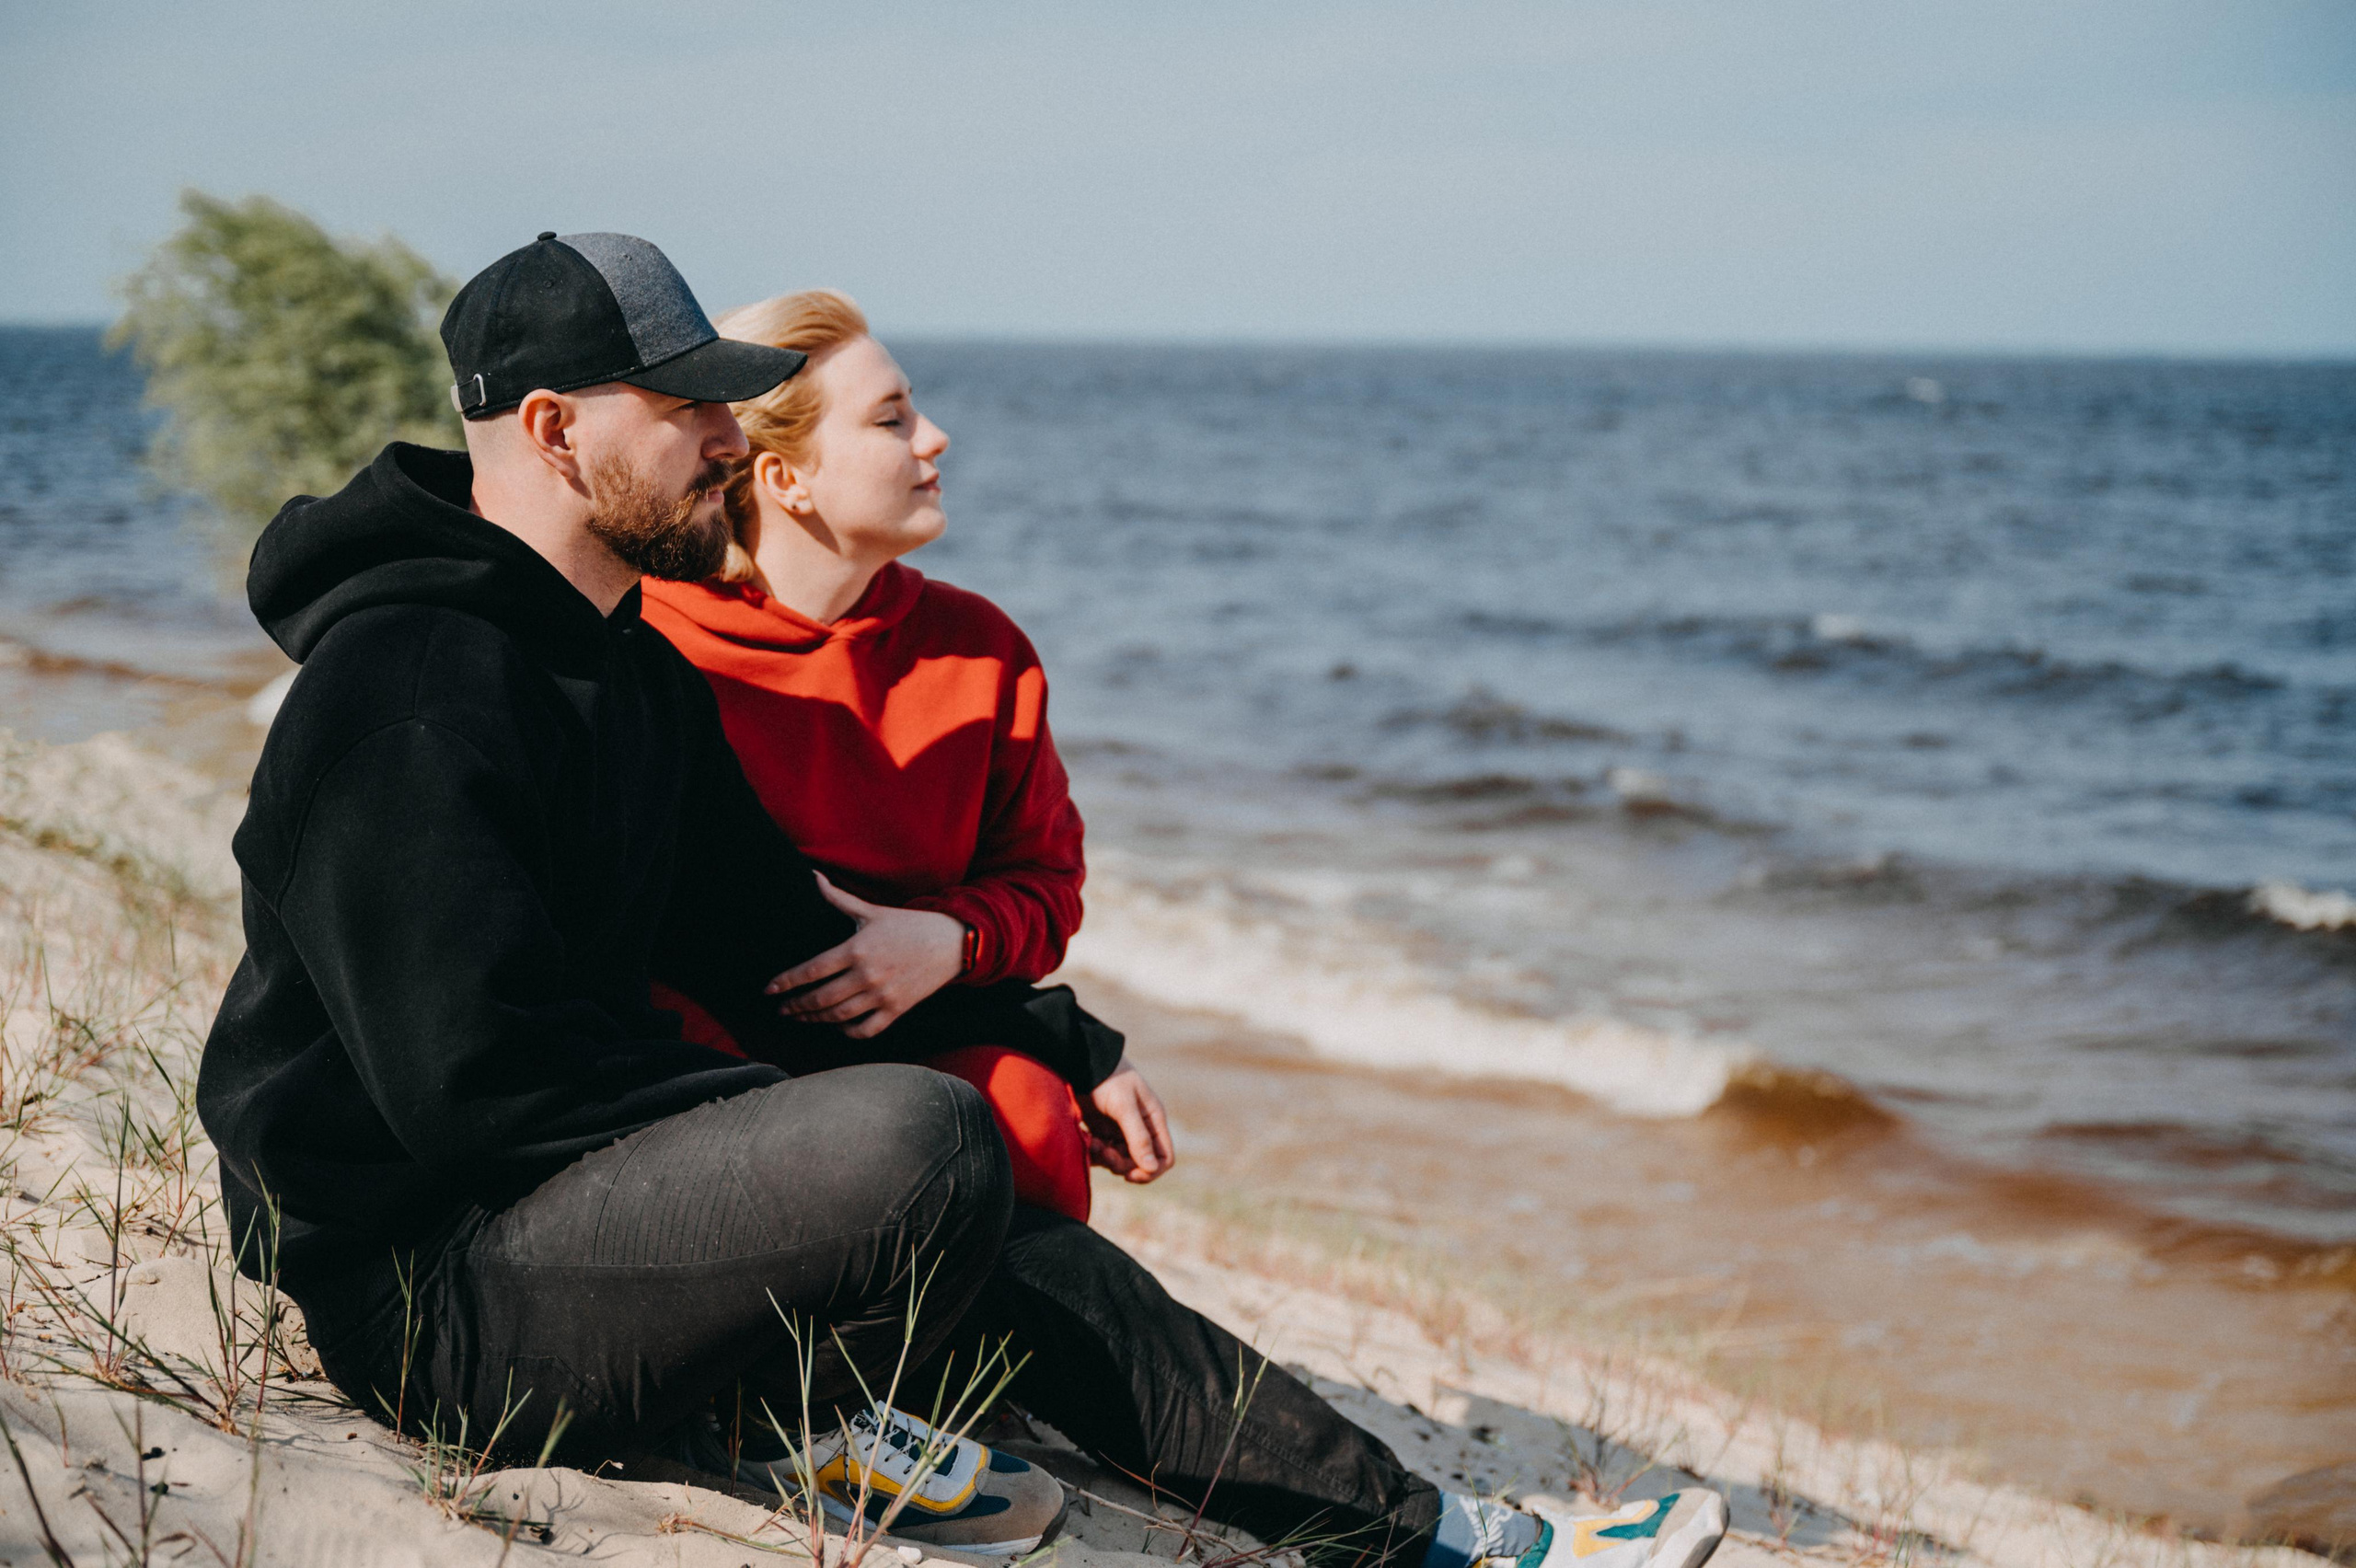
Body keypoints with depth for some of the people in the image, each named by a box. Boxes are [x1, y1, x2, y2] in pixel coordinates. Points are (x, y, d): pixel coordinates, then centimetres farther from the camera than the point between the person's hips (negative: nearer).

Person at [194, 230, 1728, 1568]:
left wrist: (1056, 1046, 14)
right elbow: (476, 1077, -26)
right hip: (425, 1279, -10)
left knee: (1026, 1264, 6)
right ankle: (852, 1433, 2)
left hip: (566, 1193, 10)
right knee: (918, 1142, -30)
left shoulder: (627, 666, 14)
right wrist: (807, 1124, -18)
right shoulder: (410, 691, -20)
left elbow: (774, 933, 21)